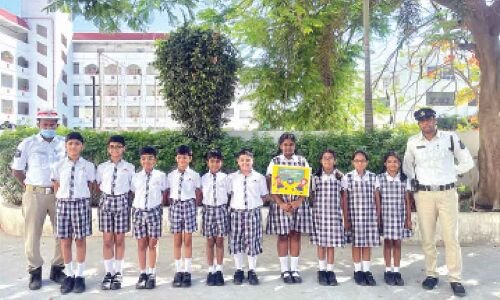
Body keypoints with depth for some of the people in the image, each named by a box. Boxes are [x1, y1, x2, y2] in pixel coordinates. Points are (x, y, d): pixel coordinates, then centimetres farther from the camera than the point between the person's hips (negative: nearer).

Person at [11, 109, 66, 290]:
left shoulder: (64, 143, 3)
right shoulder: (27, 144, 0)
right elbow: (16, 170, 5)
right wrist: (29, 186, 4)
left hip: (59, 194, 2)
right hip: (35, 194, -1)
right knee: (33, 234, 5)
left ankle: (57, 269, 20)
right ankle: (35, 272, 18)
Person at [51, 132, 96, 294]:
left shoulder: (88, 166, -2)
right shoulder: (58, 166, 3)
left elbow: (91, 187, 4)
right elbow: (56, 187, 9)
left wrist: (81, 197, 3)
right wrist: (63, 200, 3)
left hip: (81, 204, -2)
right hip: (63, 203, 2)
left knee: (80, 240, 5)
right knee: (65, 241, 7)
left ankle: (79, 275, 16)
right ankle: (69, 275, 20)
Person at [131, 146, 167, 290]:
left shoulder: (161, 175, -1)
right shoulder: (136, 176, 5)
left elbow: (164, 193, 6)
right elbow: (134, 193, 11)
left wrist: (159, 206, 4)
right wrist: (137, 204, 3)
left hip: (154, 211, -2)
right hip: (139, 211, 2)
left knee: (152, 244, 4)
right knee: (141, 245, 7)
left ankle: (151, 274, 14)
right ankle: (142, 274, 17)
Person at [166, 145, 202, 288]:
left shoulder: (194, 175, 1)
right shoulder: (171, 175, 6)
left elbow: (199, 194, 4)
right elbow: (168, 193, 9)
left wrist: (194, 206, -1)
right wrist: (173, 205, 1)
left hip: (189, 205, -2)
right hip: (175, 206, 2)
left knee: (187, 240, 2)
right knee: (177, 241, 5)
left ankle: (187, 272, 9)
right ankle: (178, 271, 13)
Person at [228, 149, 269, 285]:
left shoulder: (259, 177, 3)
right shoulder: (232, 177, 4)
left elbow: (264, 196, 9)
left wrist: (255, 202, -2)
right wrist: (235, 203, -3)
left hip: (253, 212, -1)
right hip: (236, 212, 1)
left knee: (252, 242, 4)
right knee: (236, 241, 5)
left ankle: (252, 271, 17)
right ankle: (239, 270, 19)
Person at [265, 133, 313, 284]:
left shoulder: (302, 161, 5)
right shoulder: (274, 162, 1)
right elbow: (271, 186, -4)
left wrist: (299, 201, -12)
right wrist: (281, 203, -15)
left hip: (299, 203, 1)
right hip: (280, 203, -1)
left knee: (296, 235, 5)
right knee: (283, 236, 3)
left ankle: (295, 269, 15)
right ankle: (285, 270, 14)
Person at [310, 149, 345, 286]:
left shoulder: (339, 177, 3)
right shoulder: (316, 177, 3)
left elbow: (341, 196, 8)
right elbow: (312, 196, 6)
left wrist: (343, 212, 3)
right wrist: (313, 212, 0)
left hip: (334, 213, 0)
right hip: (319, 213, 0)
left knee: (331, 243, 3)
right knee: (321, 243, 5)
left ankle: (330, 271, 12)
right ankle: (322, 271, 15)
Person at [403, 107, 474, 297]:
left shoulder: (451, 138, -1)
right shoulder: (412, 142, 3)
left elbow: (468, 162, 7)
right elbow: (407, 167, 17)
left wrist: (449, 173, 4)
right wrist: (417, 180, 6)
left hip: (447, 193, -1)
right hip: (424, 194, 1)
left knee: (451, 237, 0)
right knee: (427, 238, 7)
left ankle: (455, 279, 10)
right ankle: (431, 275, 20)